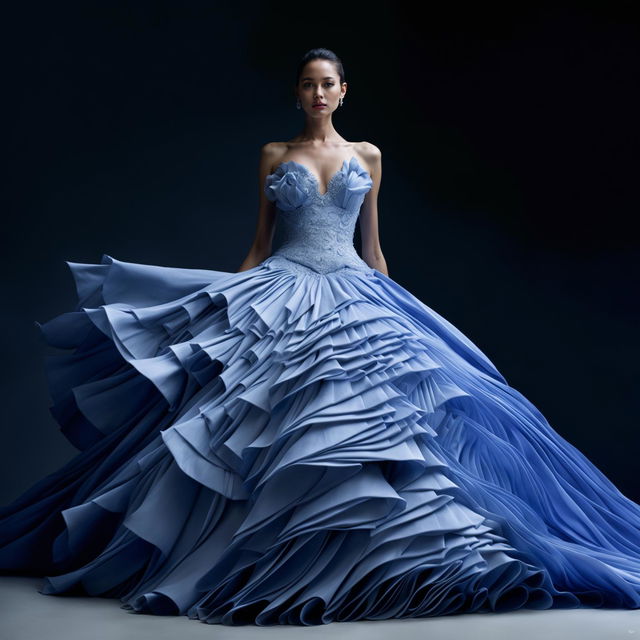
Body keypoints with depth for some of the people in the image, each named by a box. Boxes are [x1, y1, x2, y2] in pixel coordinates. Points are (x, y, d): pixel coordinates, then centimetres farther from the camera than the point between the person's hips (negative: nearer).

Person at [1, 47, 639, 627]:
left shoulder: (367, 155, 13)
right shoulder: (274, 155, 10)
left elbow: (372, 244, 16)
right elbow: (259, 243, 12)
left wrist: (391, 305, 13)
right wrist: (230, 301, 6)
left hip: (354, 295, 1)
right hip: (281, 297, -1)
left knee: (367, 410, -11)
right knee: (277, 419, -10)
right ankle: (280, 551, 2)